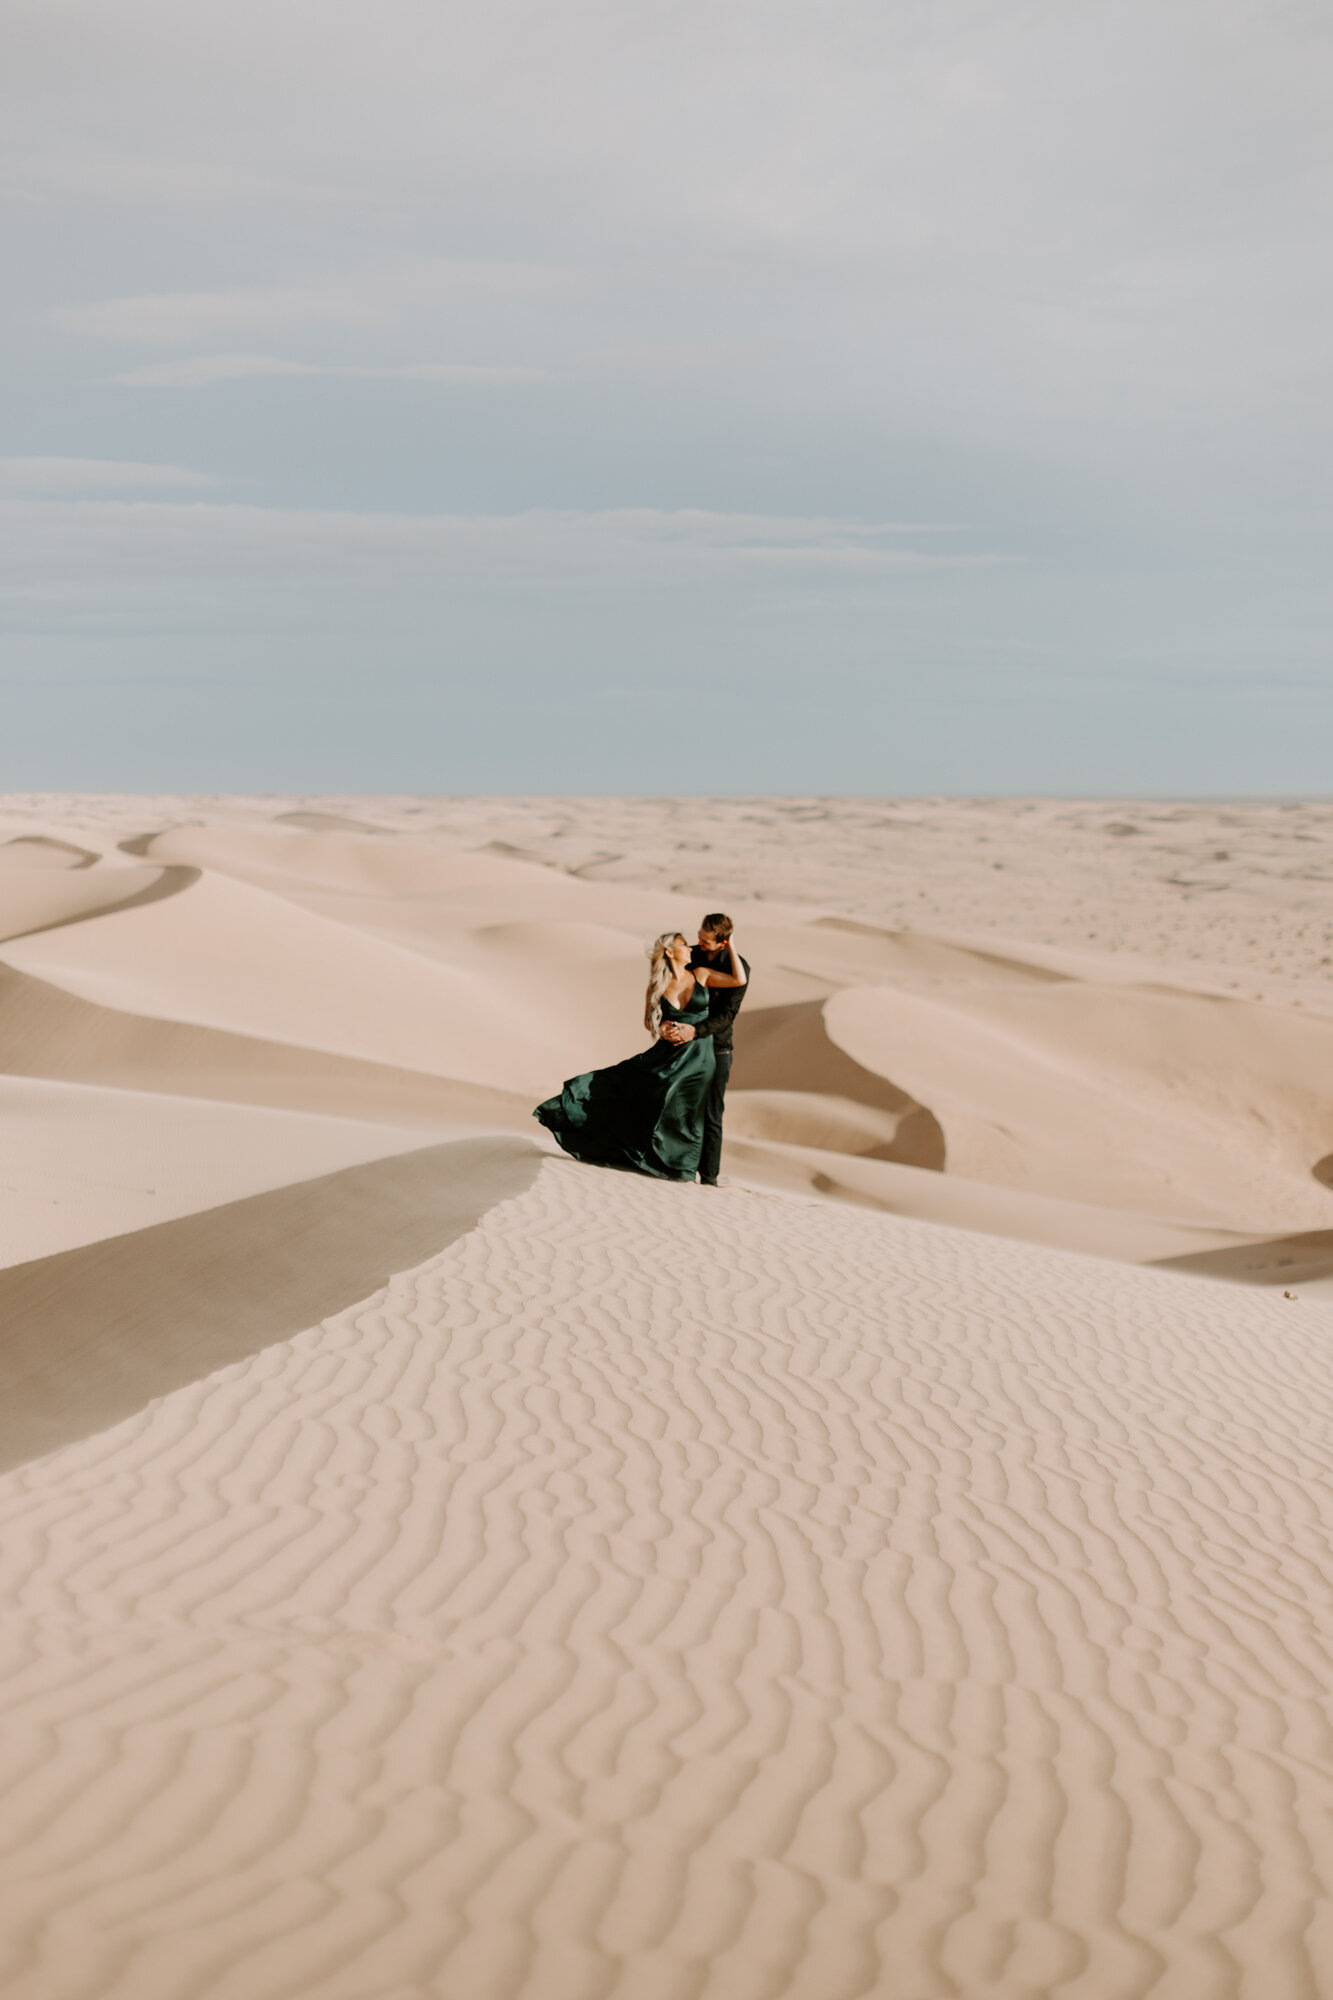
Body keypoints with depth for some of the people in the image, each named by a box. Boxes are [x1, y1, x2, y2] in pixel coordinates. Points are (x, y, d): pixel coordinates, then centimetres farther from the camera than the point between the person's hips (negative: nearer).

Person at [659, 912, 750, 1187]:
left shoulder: (737, 967, -10)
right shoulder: (690, 956, 1)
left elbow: (726, 1015, -16)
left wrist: (695, 1030, -31)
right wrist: (664, 1024, -20)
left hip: (715, 1048, -4)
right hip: (685, 1045, 4)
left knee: (710, 1116, -3)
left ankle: (709, 1177, 2)